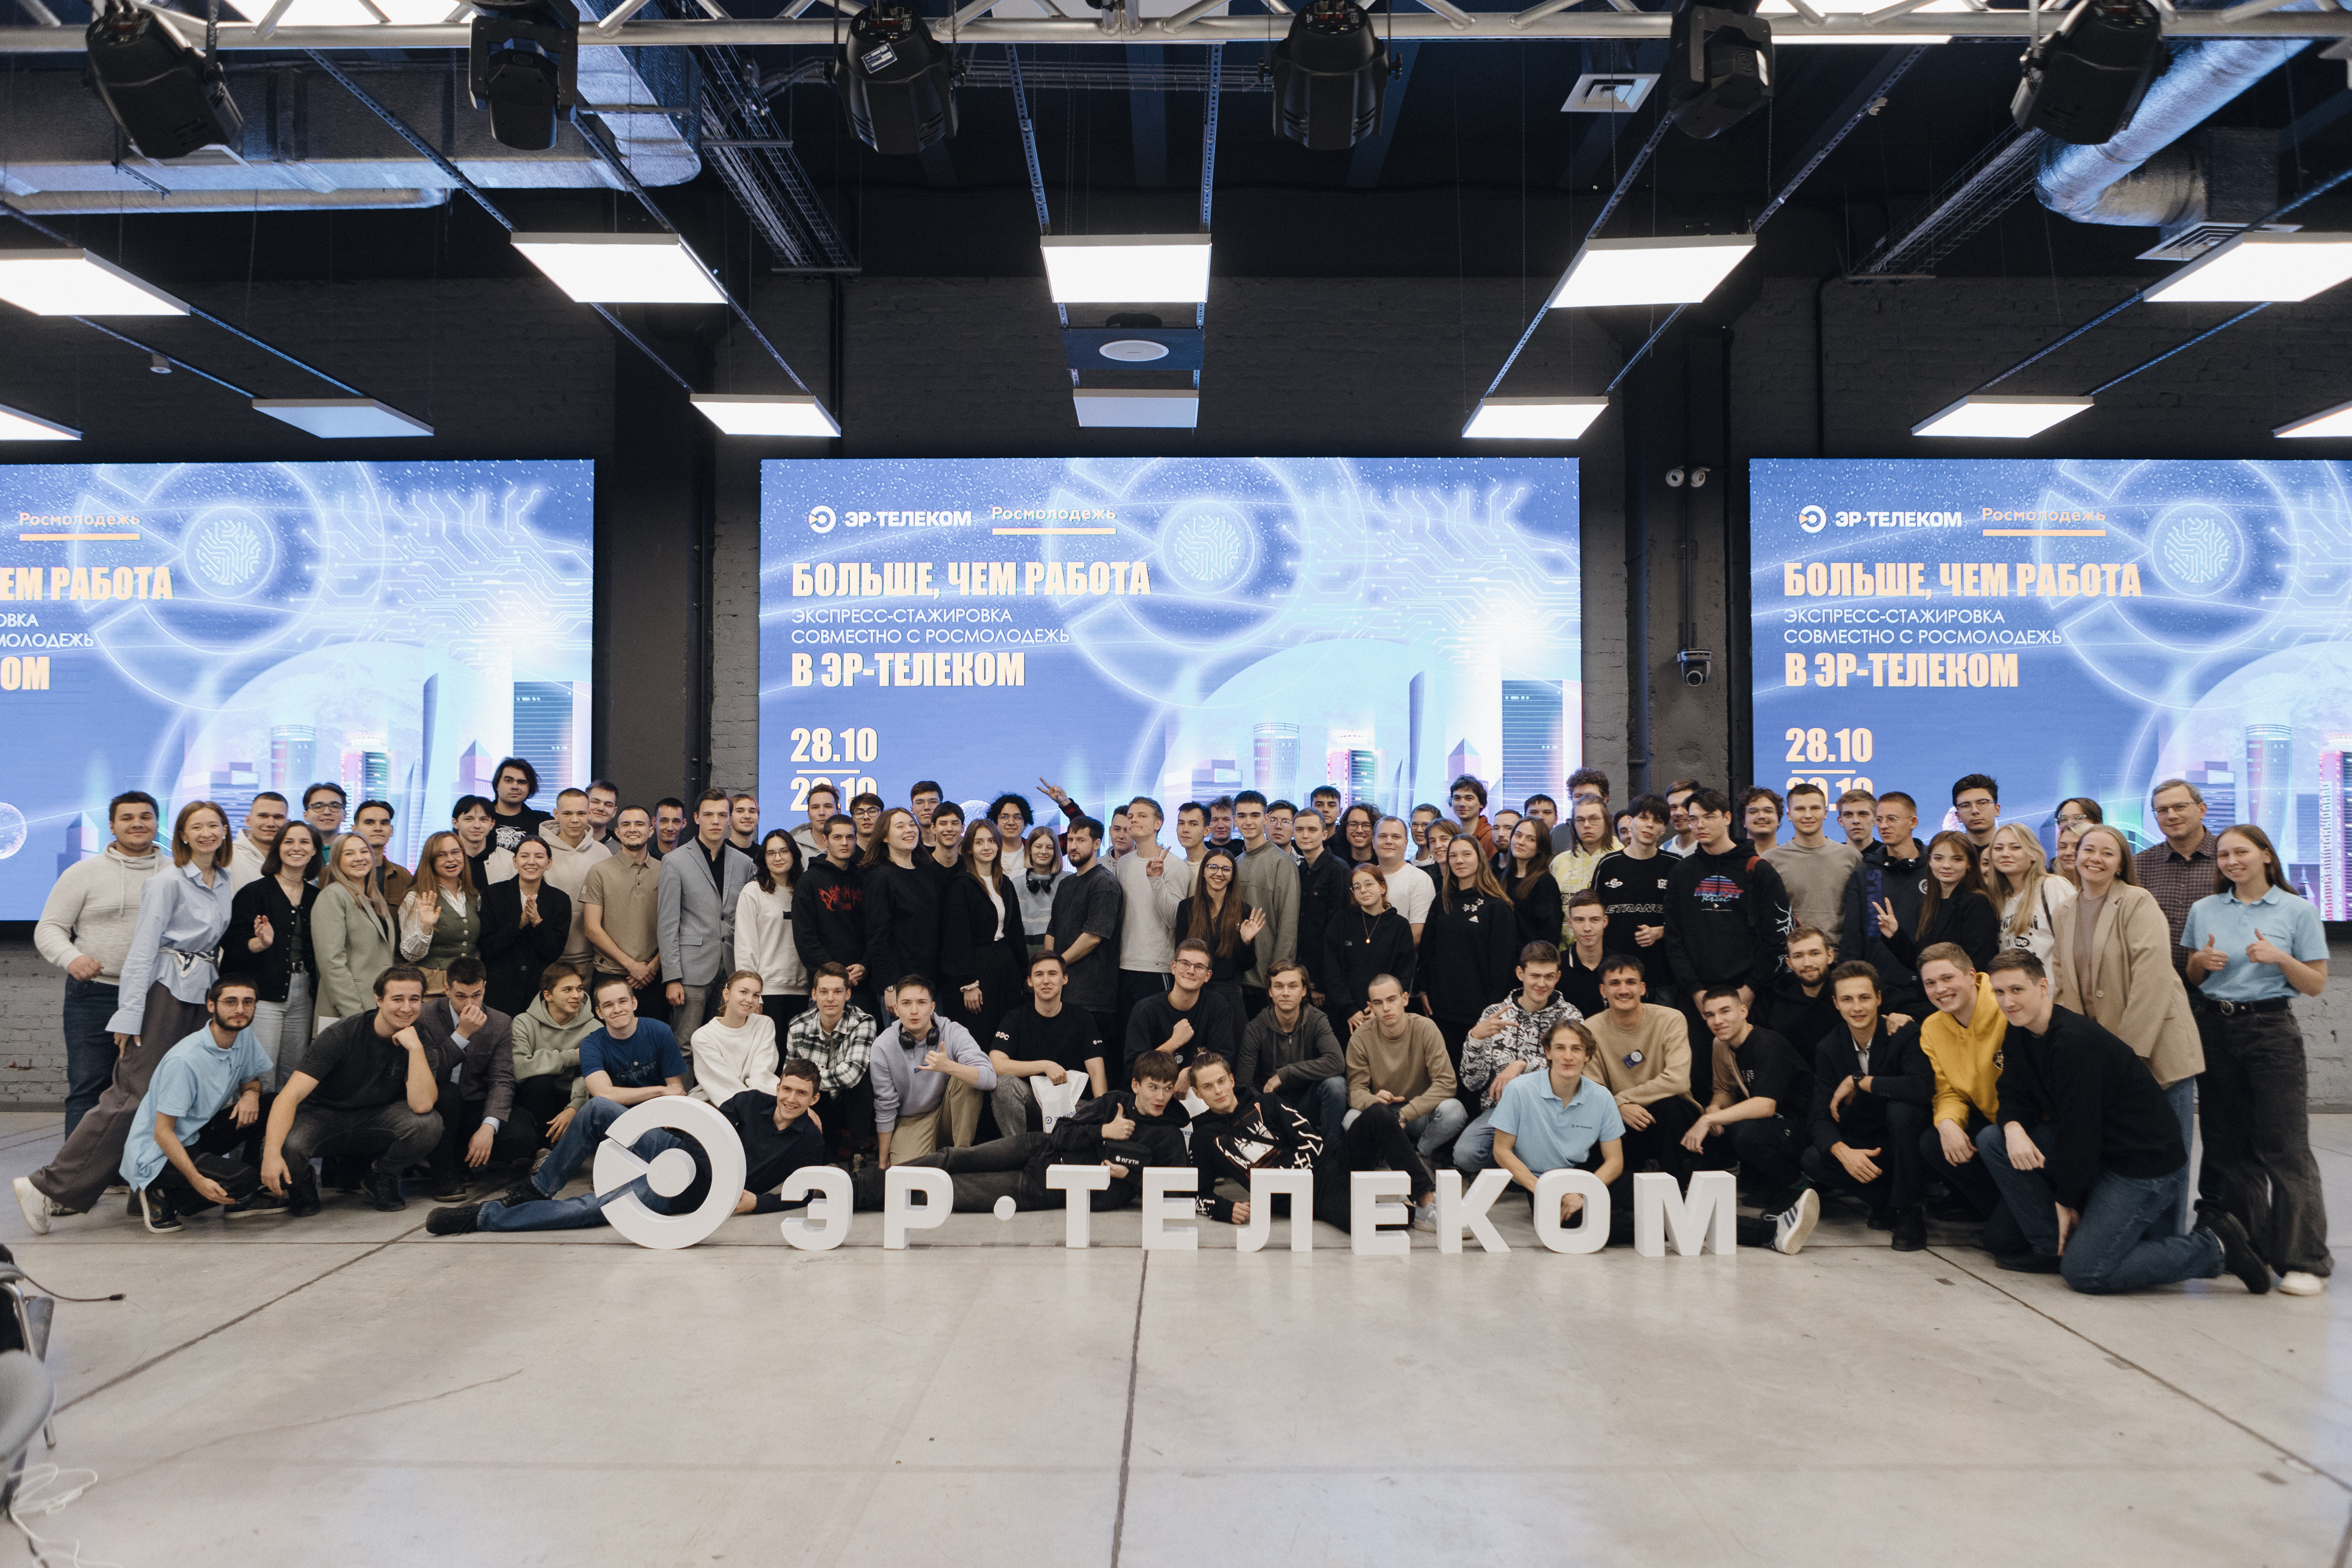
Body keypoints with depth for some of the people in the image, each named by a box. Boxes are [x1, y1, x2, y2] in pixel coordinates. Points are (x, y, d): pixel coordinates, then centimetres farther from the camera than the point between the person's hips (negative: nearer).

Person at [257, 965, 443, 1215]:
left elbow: (422, 1105, -28)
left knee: (428, 1124, -29)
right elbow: (291, 1095, -28)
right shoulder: (341, 1035, -21)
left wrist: (415, 1047, -35)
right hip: (323, 1116, -2)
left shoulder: (422, 1041, -14)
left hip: (376, 1117, 2)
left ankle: (382, 1177, 3)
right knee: (285, 1148, -34)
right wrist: (271, 1153, -41)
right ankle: (302, 1183, 5)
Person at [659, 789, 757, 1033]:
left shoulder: (744, 862, 11)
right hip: (692, 971, -3)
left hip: (733, 972, 4)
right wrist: (672, 979, -9)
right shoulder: (675, 861, 0)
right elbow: (667, 927, -3)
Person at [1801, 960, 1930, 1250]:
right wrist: (1843, 1152, -30)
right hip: (1859, 1147, 3)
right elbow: (1821, 1117, -8)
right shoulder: (1828, 1049, -3)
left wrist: (1857, 1082, -24)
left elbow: (1922, 1087, -34)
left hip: (1904, 1141, -3)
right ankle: (1886, 1202, -3)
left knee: (1901, 1108, -34)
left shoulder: (1905, 1035, -15)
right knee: (1813, 1160, -25)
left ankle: (1909, 1210, -17)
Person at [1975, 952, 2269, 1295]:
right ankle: (2051, 1248, 3)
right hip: (2094, 1153, 9)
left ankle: (2216, 1247, -2)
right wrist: (2013, 1128, -19)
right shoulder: (2021, 1035, 4)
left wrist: (2066, 1202, -13)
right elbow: (2015, 1098, 6)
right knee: (1993, 1140, -4)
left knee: (2084, 1272, -16)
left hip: (2146, 1164, -8)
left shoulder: (2074, 1041, -24)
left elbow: (2078, 1127, -22)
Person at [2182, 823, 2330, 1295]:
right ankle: (2248, 1246, 17)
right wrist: (2202, 962, -5)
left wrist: (2279, 958, -17)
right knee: (2229, 1144, 7)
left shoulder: (2297, 911, 0)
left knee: (2285, 1146, -7)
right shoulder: (2203, 911, 9)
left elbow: (2316, 985, -1)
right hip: (2215, 1030, 4)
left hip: (2271, 1031, -4)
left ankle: (2304, 1260, -4)